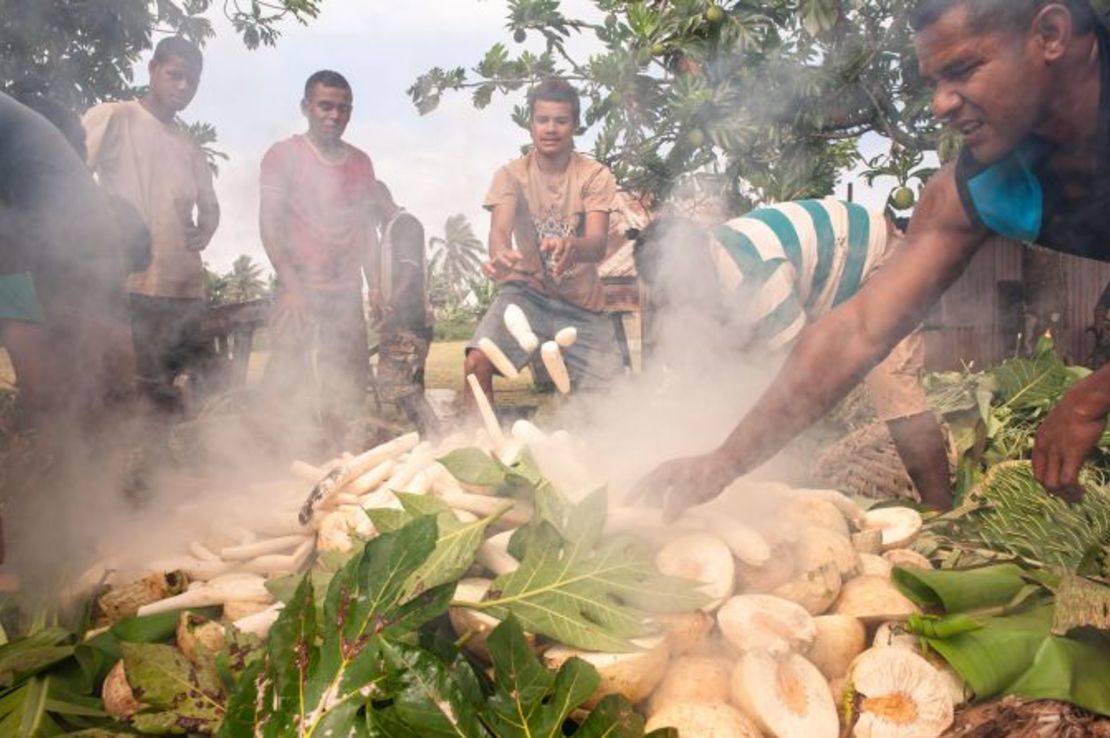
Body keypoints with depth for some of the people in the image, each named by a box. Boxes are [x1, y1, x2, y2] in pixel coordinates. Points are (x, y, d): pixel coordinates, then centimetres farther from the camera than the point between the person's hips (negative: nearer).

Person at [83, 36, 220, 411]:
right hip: (126, 285, -6)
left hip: (185, 289, 6)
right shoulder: (113, 118, 4)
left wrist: (203, 232, 7)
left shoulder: (189, 148, 21)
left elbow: (209, 205, 29)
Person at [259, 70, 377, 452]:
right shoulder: (284, 155, 1)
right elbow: (271, 223, -6)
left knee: (348, 386, 7)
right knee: (286, 379, -7)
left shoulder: (360, 162, 15)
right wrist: (291, 284, -15)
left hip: (347, 292, 5)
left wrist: (374, 285, 12)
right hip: (301, 288, -4)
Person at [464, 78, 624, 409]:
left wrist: (573, 247, -47)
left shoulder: (595, 176, -7)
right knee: (477, 363, -24)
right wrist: (499, 256, -47)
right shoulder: (511, 174, -3)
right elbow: (500, 229, -21)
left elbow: (599, 244, -22)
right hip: (527, 291, 0)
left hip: (583, 303, 1)